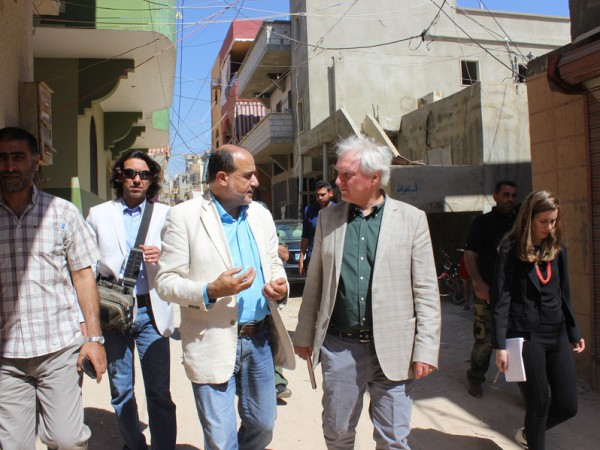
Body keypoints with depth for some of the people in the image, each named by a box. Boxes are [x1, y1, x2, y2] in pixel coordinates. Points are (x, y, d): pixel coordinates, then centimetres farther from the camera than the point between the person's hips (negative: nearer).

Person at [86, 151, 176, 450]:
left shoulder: (164, 215, 7)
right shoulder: (98, 214, 7)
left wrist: (162, 256, -16)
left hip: (151, 311, -1)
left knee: (159, 393, -1)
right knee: (120, 391, 13)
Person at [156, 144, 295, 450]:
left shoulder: (261, 214, 8)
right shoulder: (184, 216, -9)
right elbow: (166, 281, -9)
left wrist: (280, 286, -6)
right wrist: (209, 291, -25)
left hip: (260, 338, 5)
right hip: (214, 342, -5)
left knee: (263, 425, 19)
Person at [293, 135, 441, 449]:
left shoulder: (411, 219, -4)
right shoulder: (328, 218, 4)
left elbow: (426, 290, -4)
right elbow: (314, 283, 8)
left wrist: (426, 349, -7)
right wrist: (304, 336, 9)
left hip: (392, 350, -2)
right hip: (339, 347, 2)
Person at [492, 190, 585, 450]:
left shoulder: (557, 248, 7)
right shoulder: (511, 250, -9)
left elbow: (563, 294, 16)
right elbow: (501, 299, -11)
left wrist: (574, 333, 17)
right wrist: (500, 345, -15)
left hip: (556, 333, 6)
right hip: (526, 334, -5)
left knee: (568, 405, 9)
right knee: (539, 402, 2)